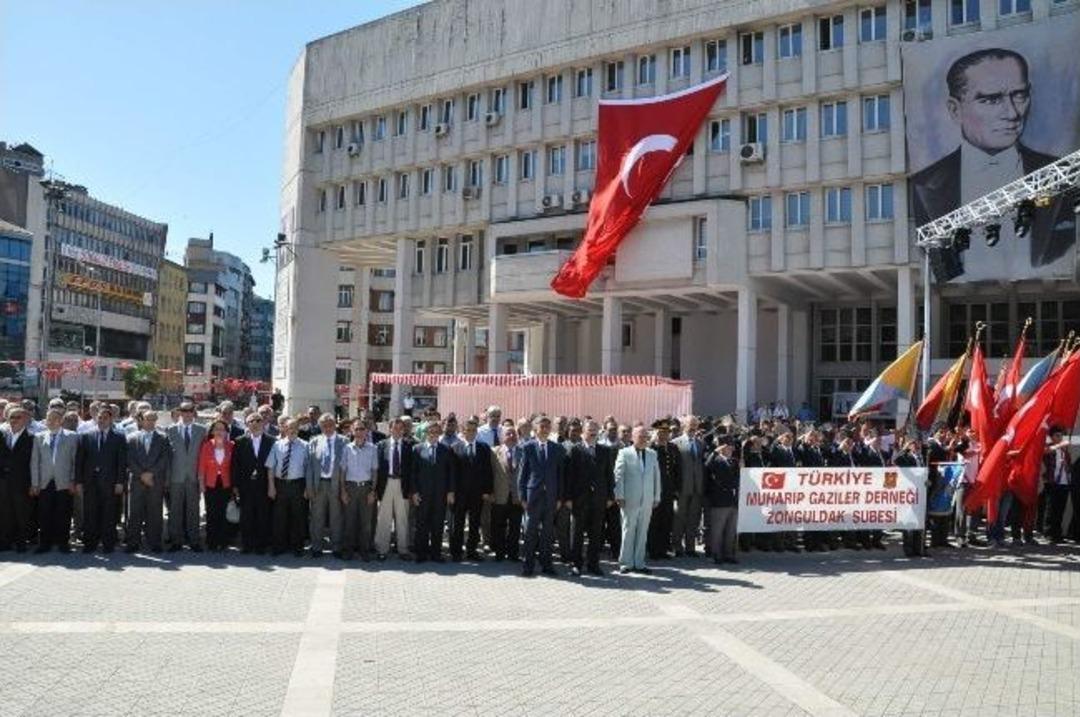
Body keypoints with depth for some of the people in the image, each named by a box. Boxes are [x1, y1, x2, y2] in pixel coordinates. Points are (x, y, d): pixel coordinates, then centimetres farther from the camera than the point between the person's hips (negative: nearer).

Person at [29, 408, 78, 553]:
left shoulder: (71, 437, 3)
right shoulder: (39, 437, 9)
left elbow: (75, 460, 2)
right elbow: (34, 461, 7)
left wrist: (73, 480, -3)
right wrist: (34, 483, 2)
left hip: (63, 483, -2)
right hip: (44, 483, 2)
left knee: (63, 515, 1)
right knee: (44, 515, 3)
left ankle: (63, 543, 11)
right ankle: (45, 543, 13)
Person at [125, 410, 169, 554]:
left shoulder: (162, 439, 9)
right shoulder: (132, 438, 10)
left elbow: (164, 460, 1)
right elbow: (129, 460, 2)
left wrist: (151, 473, -9)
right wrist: (141, 474, -8)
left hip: (156, 481, 0)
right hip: (136, 481, 0)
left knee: (155, 513, 0)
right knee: (134, 513, 0)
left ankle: (154, 543, 5)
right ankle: (132, 543, 7)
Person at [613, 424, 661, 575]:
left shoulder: (652, 454, 13)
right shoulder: (624, 453, 0)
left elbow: (656, 476, 13)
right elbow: (618, 476, -4)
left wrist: (656, 497, 9)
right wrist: (619, 496, -9)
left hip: (647, 501, 4)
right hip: (630, 500, -4)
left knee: (642, 533, 7)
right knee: (628, 531, 0)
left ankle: (639, 563, 15)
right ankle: (626, 563, 8)